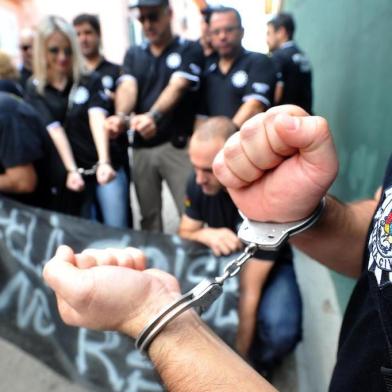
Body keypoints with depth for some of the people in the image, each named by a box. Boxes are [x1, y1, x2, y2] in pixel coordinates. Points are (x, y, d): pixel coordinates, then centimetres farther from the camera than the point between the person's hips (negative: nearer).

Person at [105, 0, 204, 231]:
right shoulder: (134, 54, 13)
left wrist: (154, 115, -37)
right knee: (149, 215, 14)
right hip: (142, 147, 4)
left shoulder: (189, 50, 0)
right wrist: (121, 116, -27)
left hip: (177, 145, -4)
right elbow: (127, 87, -4)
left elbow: (176, 87, -18)